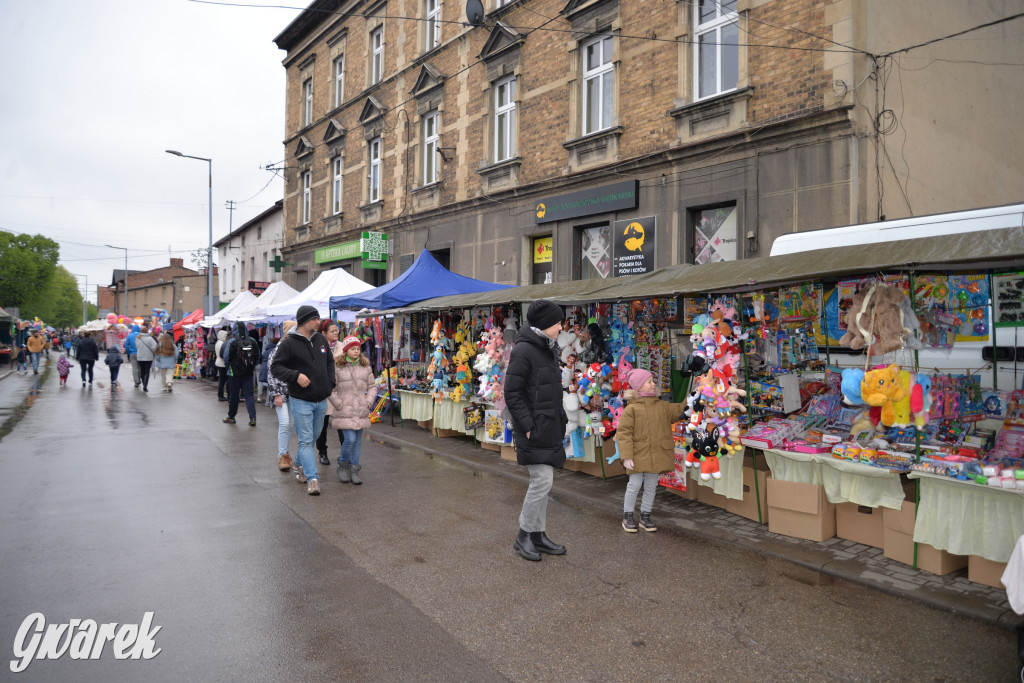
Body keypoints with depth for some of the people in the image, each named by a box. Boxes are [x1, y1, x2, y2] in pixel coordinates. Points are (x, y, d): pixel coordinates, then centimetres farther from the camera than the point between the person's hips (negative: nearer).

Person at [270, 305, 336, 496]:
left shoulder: (321, 339, 8)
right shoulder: (289, 343, -10)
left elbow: (330, 362, 20)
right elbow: (276, 367, -9)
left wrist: (330, 383, 8)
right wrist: (296, 375, -23)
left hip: (321, 401, 6)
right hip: (301, 401, -6)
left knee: (313, 438, 19)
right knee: (306, 440, -5)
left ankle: (301, 466, 38)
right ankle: (313, 478, -7)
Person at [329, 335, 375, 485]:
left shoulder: (366, 367, 10)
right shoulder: (337, 367, -3)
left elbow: (372, 387, 14)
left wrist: (368, 403, 1)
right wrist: (339, 405, -9)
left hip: (361, 412, 4)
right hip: (344, 412, -4)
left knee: (358, 440, 7)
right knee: (350, 439, -11)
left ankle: (354, 469, 19)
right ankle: (342, 465, 14)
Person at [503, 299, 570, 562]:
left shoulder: (548, 350, 13)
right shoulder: (523, 350, -14)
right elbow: (512, 393, -16)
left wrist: (561, 420, 12)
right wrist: (527, 427, -18)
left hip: (548, 428, 9)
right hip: (533, 429, -9)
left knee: (542, 482, 12)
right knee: (542, 481, -8)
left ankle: (539, 535, 21)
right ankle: (524, 535, 8)